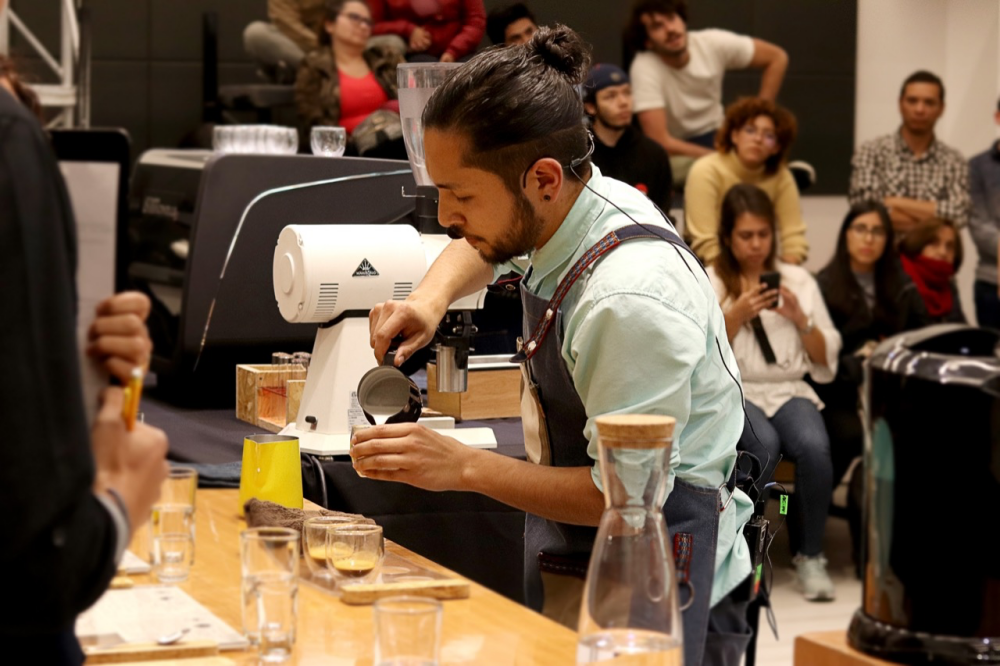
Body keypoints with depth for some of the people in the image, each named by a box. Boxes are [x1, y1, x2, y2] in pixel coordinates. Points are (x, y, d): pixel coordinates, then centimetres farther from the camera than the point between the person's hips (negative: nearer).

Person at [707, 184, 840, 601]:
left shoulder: (799, 281, 15)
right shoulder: (708, 283, 9)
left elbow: (826, 363, 13)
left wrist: (801, 320, -3)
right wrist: (735, 316, -14)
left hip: (790, 390, 2)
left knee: (814, 446, -32)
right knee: (765, 444, -36)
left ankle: (810, 556, -16)